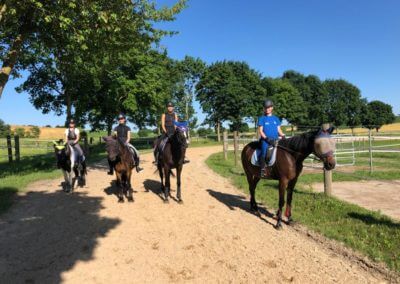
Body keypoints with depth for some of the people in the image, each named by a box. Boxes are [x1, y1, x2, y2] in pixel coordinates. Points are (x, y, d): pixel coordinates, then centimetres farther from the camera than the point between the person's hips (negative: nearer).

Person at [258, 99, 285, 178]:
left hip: (275, 140, 4)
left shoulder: (276, 119, 17)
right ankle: (263, 169, -23)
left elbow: (279, 130, 15)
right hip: (265, 140, -3)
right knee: (264, 151, -28)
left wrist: (283, 135, -5)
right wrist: (266, 138, -13)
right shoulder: (262, 118, 7)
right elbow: (260, 131, 1)